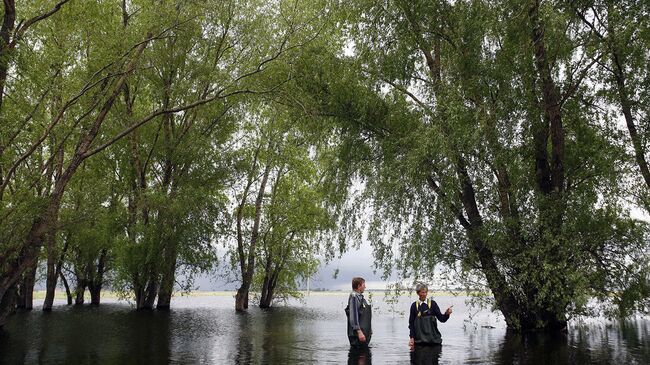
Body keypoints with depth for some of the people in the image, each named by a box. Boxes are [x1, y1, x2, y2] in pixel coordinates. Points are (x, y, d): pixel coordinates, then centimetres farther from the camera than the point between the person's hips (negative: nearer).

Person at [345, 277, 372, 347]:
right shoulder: (354, 297, -15)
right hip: (357, 334, -10)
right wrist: (359, 332, -25)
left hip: (364, 333, 10)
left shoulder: (360, 297, 16)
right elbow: (353, 317, -21)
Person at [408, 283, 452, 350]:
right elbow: (411, 323, 4)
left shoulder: (432, 303, 1)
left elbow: (441, 318, -1)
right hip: (419, 339, 0)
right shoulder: (414, 306, 1)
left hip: (433, 337, 0)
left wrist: (447, 314, -21)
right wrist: (411, 337, -1)